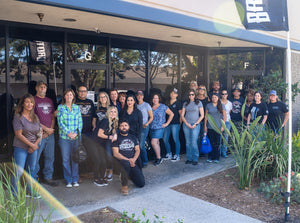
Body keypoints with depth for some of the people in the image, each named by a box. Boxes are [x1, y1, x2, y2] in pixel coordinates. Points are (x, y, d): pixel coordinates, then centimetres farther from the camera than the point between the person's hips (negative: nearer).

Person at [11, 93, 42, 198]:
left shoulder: (35, 117, 9)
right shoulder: (18, 117, -8)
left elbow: (40, 133, 11)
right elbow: (18, 134, -13)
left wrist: (35, 144, -5)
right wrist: (31, 145, -14)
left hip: (33, 148, 5)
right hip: (21, 148, -5)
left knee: (31, 170, 13)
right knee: (19, 172, -5)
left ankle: (30, 191, 27)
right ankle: (14, 194, 7)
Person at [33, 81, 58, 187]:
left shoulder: (49, 101, 17)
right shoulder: (34, 100, -2)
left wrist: (51, 129, 0)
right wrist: (45, 129, -10)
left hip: (50, 133, 6)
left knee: (50, 157, 10)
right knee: (35, 157, -4)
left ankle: (48, 177, 22)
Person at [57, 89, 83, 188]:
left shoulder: (77, 107, 9)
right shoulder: (60, 107, 3)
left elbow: (80, 122, 6)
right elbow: (60, 122, -3)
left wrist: (76, 133, -9)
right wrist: (68, 133, -13)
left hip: (76, 137, 2)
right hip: (64, 137, -1)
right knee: (66, 159, 2)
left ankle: (75, 180, 16)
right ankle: (68, 180, 13)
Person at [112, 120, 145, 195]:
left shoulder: (133, 137, 17)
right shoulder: (117, 138, 2)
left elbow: (137, 150, 11)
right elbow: (116, 153, -6)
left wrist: (133, 159, -10)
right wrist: (128, 160, -16)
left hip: (133, 162, 4)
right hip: (122, 161, -4)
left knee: (141, 184, -8)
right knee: (126, 164, -42)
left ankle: (129, 174, 22)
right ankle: (124, 185, -22)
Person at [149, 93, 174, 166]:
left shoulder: (163, 106, -2)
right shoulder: (150, 107, 8)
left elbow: (171, 114, 0)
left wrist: (167, 123, -3)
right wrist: (148, 123, 5)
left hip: (159, 128, -4)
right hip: (152, 127, 4)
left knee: (153, 142, -13)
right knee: (156, 143, 8)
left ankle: (159, 158, 1)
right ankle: (158, 158, 19)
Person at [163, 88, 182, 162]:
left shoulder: (178, 103, 0)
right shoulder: (167, 102, 15)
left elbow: (181, 113, -2)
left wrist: (180, 122, -7)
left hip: (175, 123, -6)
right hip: (167, 123, 6)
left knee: (176, 139, -3)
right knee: (165, 139, 7)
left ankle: (177, 155, 7)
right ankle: (169, 154, 23)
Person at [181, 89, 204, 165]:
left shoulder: (199, 103, 5)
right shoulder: (185, 103, 12)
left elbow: (202, 115, 2)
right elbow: (182, 115, 10)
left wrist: (196, 124, -7)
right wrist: (187, 123, -4)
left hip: (195, 125, -3)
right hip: (186, 124, 3)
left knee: (194, 142, -9)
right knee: (188, 142, 4)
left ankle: (195, 159, 1)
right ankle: (189, 158, 13)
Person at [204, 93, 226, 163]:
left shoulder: (222, 106, 3)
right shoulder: (208, 105, 7)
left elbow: (224, 116, 3)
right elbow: (206, 116, 9)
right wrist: (205, 126, 4)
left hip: (218, 127, -1)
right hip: (210, 127, 1)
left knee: (217, 143, 2)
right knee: (211, 143, 2)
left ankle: (216, 158, 10)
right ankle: (210, 157, 10)